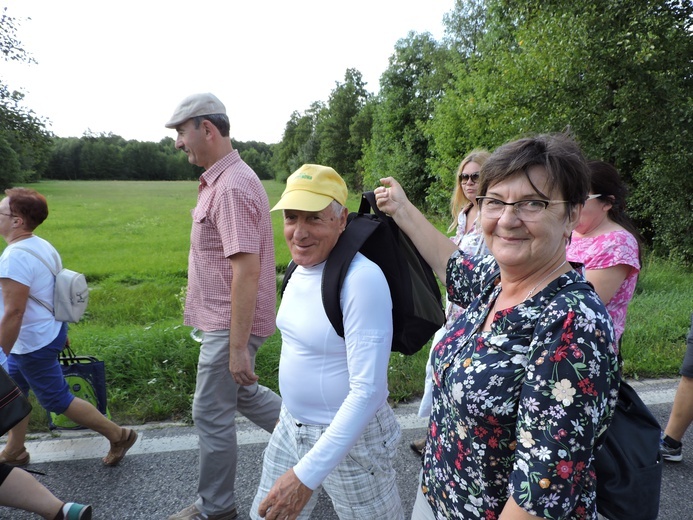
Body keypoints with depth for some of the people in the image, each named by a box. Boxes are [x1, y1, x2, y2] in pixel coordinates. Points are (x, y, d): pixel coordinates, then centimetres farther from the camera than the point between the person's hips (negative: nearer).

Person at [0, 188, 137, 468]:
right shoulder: (42, 246, 4)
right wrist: (61, 331, 22)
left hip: (34, 344, -9)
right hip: (46, 332, 10)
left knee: (57, 400, 4)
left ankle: (118, 436, 13)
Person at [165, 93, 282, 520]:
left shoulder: (233, 186, -22)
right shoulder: (219, 180, 10)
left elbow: (247, 269, -27)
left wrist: (238, 347, -25)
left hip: (231, 325, -10)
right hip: (225, 321, 10)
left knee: (212, 414, 6)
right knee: (243, 393, 23)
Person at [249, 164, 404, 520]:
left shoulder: (362, 278, -27)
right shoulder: (301, 267, -1)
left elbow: (368, 391, -28)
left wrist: (308, 474, -28)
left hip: (349, 436, -7)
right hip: (291, 425, 7)